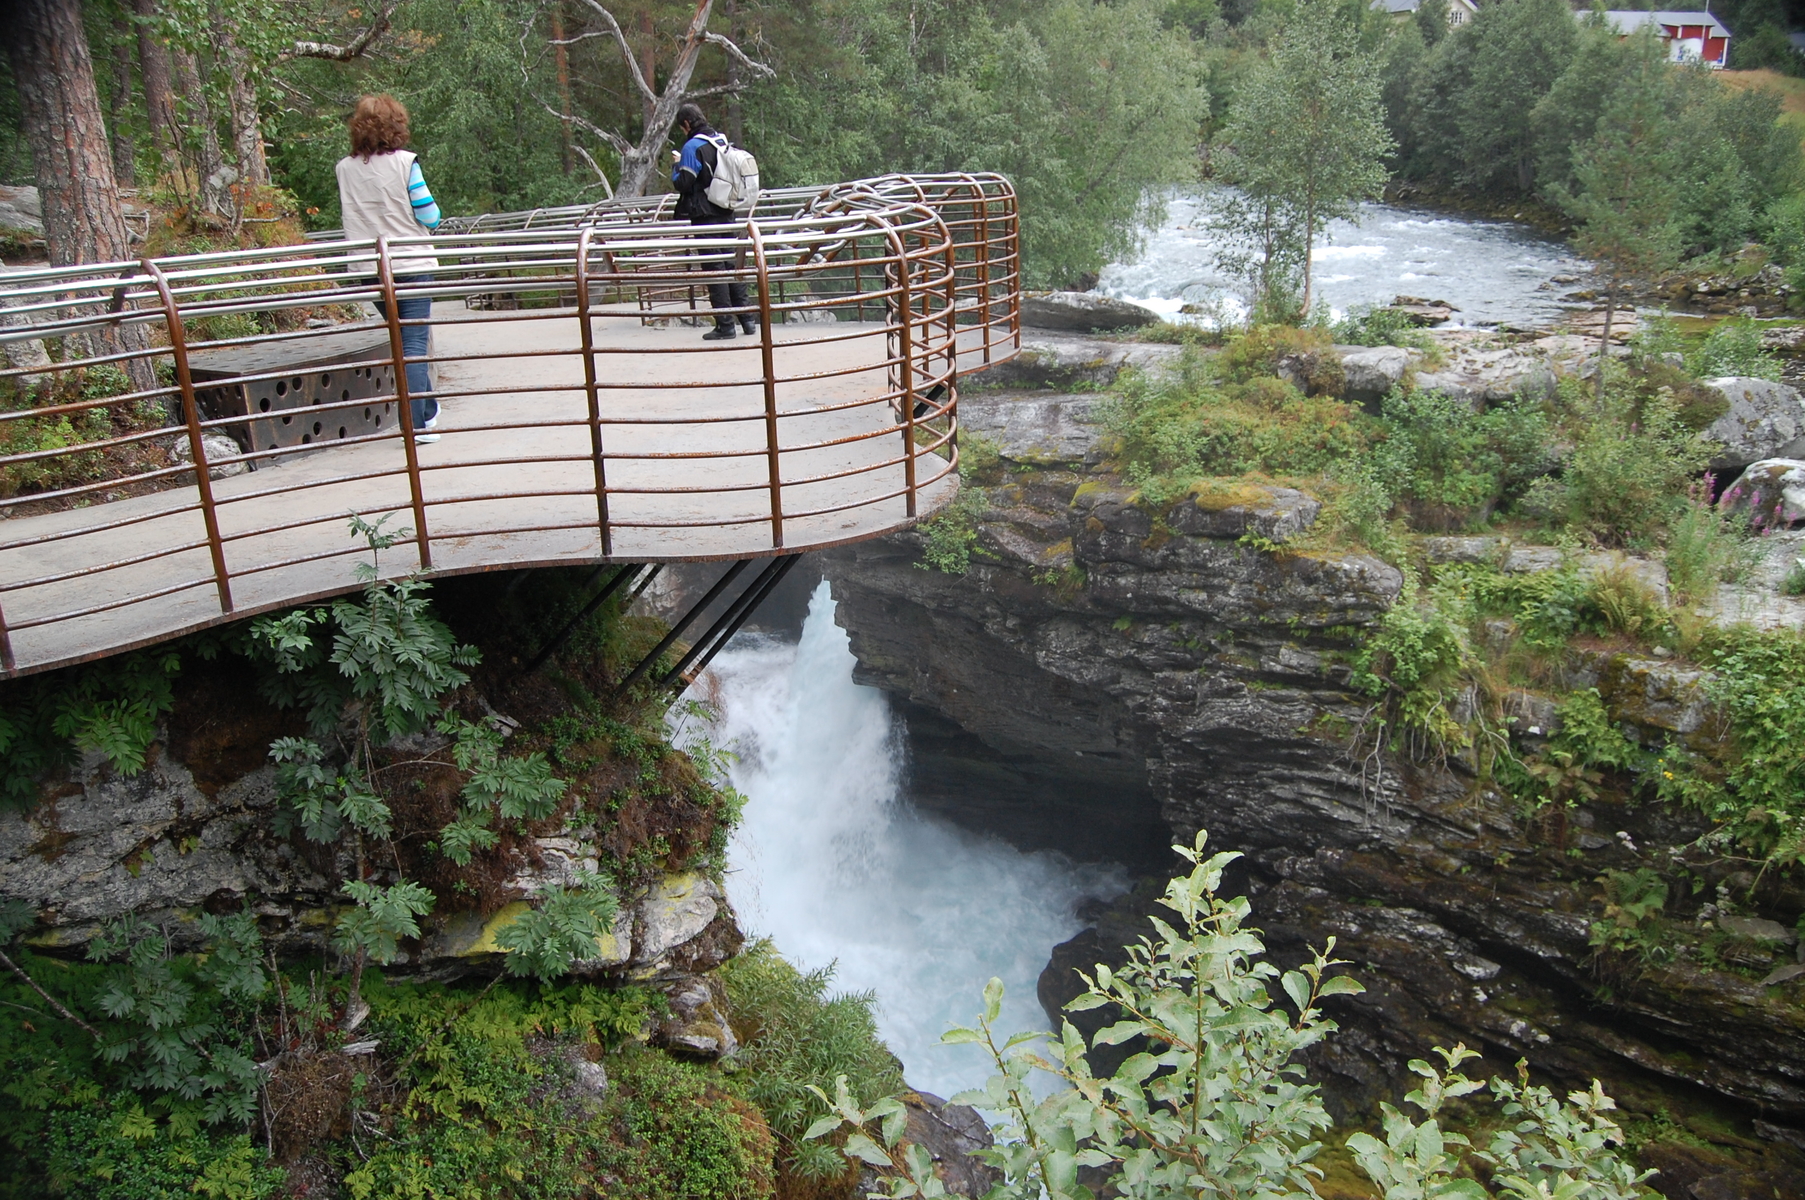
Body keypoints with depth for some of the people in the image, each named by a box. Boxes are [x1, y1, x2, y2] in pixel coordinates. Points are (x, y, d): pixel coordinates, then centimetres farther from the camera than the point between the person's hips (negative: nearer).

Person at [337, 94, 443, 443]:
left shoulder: (345, 168, 4)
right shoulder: (404, 162, -9)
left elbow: (353, 215, 16)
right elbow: (429, 217, -9)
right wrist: (432, 212, 12)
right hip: (411, 264, -4)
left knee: (402, 341, 18)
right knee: (415, 343, -3)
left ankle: (428, 411, 27)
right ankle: (417, 424, -9)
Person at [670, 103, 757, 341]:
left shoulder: (692, 147, -13)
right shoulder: (722, 142, 10)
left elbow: (682, 183, -16)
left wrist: (677, 165, 4)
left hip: (705, 215, -7)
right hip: (726, 213, 7)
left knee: (714, 267, -3)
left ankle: (725, 325, -3)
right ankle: (747, 318, 15)